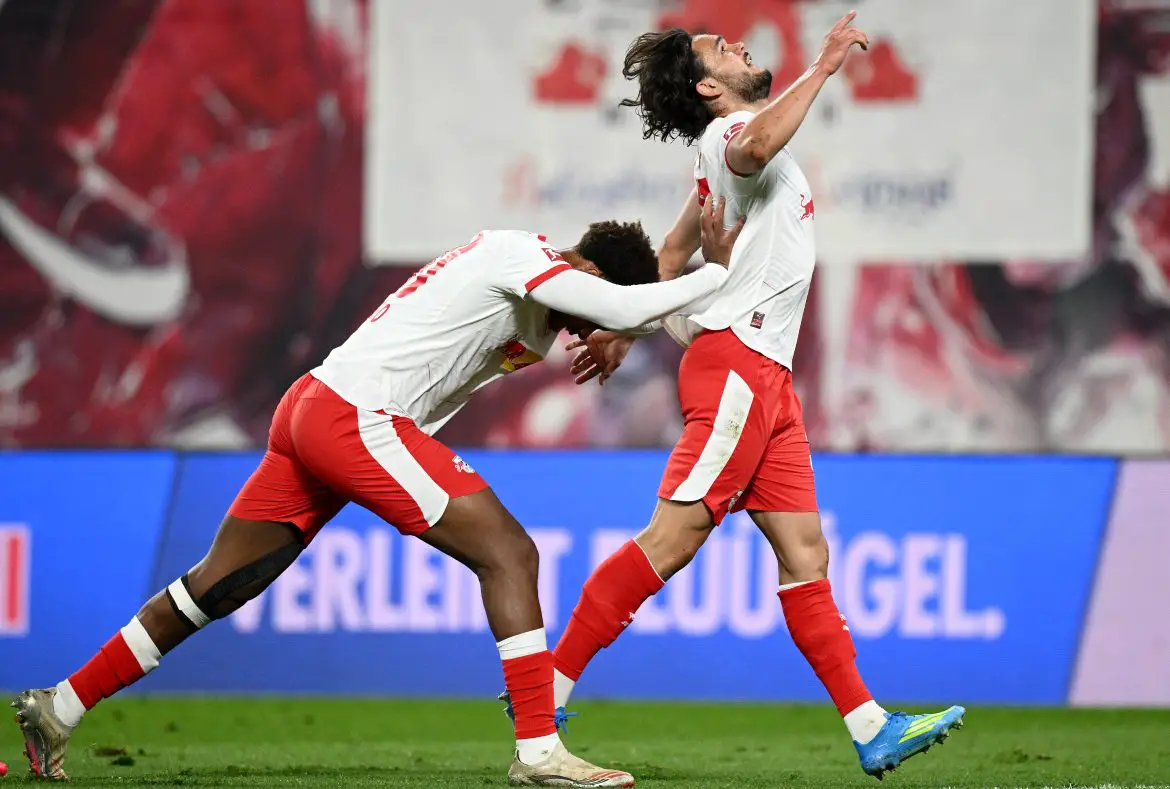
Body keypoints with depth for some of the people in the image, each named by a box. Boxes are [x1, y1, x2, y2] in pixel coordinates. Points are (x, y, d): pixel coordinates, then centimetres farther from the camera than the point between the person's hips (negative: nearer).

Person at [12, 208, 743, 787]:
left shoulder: (517, 264, 18)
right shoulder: (524, 257, -11)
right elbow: (621, 309, -23)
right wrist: (716, 272, -11)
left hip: (312, 411, 10)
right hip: (358, 419, -10)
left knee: (213, 587, 15)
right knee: (509, 554, -11)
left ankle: (58, 708, 20)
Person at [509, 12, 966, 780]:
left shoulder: (734, 148, 24)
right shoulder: (730, 132, -8)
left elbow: (675, 249, 32)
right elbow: (756, 147, -35)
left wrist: (625, 328, 37)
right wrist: (821, 70, -27)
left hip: (765, 379, 10)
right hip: (736, 364, -10)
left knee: (805, 553, 5)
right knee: (673, 538, -15)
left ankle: (872, 731, 3)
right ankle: (548, 686, -14)